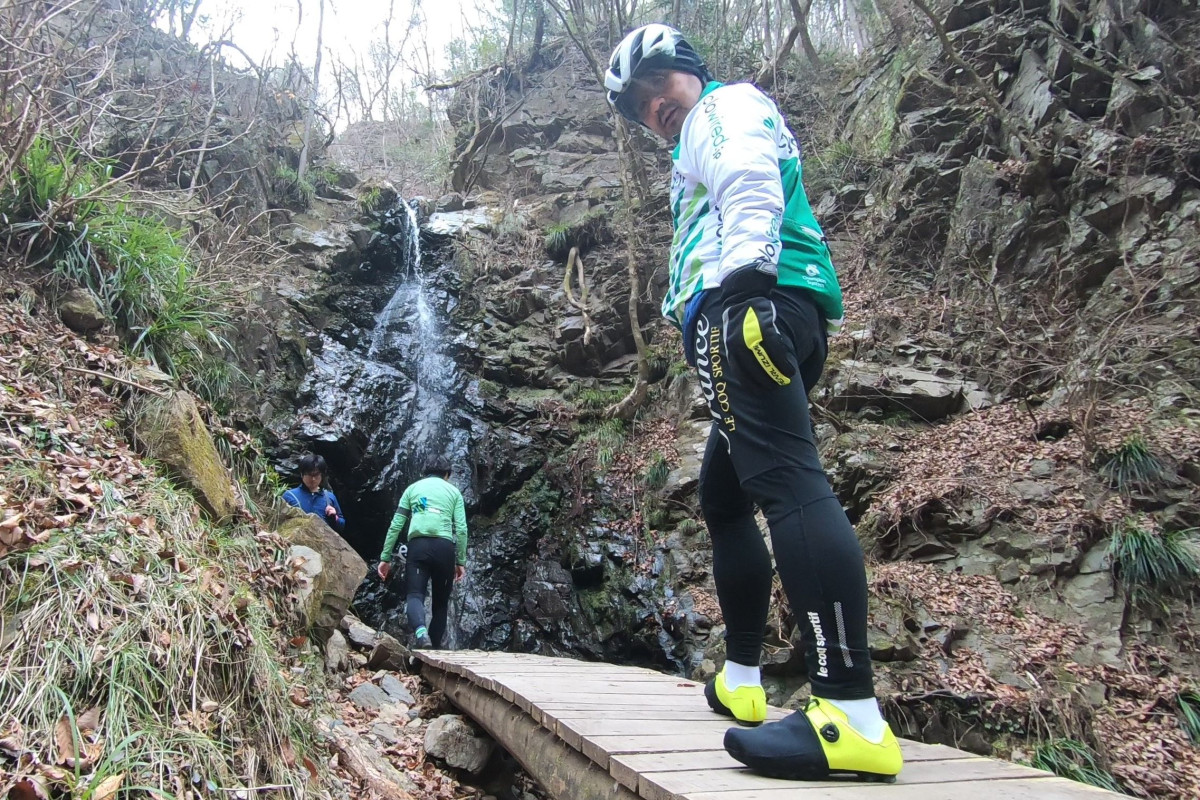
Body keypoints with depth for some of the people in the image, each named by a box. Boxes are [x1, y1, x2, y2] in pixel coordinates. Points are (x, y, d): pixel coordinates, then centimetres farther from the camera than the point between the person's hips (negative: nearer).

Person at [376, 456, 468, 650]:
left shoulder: (412, 488, 21)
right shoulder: (454, 491, 19)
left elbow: (396, 526, 13)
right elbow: (461, 529, 8)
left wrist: (385, 558, 15)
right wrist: (461, 561, 12)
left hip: (418, 544, 0)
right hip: (444, 546, 0)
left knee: (414, 595, -7)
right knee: (441, 600, 13)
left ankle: (420, 631, -35)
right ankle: (435, 646, 12)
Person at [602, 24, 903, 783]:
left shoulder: (727, 105, 9)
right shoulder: (699, 147, 38)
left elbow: (751, 185, -13)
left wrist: (744, 274, -28)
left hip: (754, 304, -11)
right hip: (761, 317, 11)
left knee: (784, 476, -25)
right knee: (722, 496, 14)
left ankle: (855, 716, -33)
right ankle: (741, 681, 19)